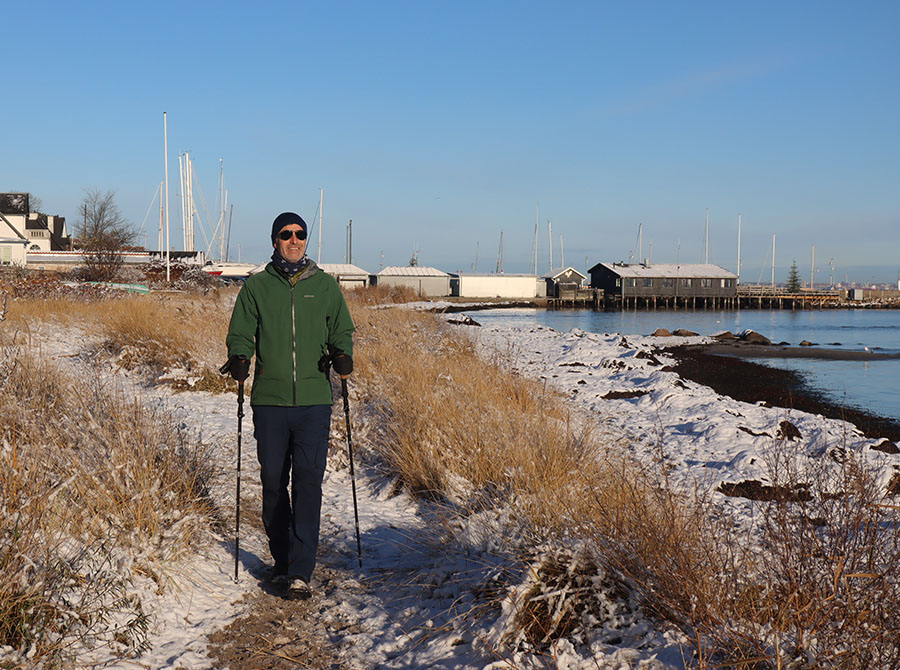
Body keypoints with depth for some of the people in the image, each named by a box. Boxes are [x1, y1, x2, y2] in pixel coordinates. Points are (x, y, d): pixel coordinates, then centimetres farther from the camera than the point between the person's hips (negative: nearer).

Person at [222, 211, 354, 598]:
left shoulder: (325, 286, 10)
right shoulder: (257, 286, 8)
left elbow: (342, 329, 15)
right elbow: (240, 333, 10)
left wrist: (341, 354, -6)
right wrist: (239, 359, -10)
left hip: (315, 400, -1)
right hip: (269, 400, 1)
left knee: (308, 482, -8)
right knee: (273, 482, 7)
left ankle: (301, 570, -5)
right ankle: (282, 560, 24)